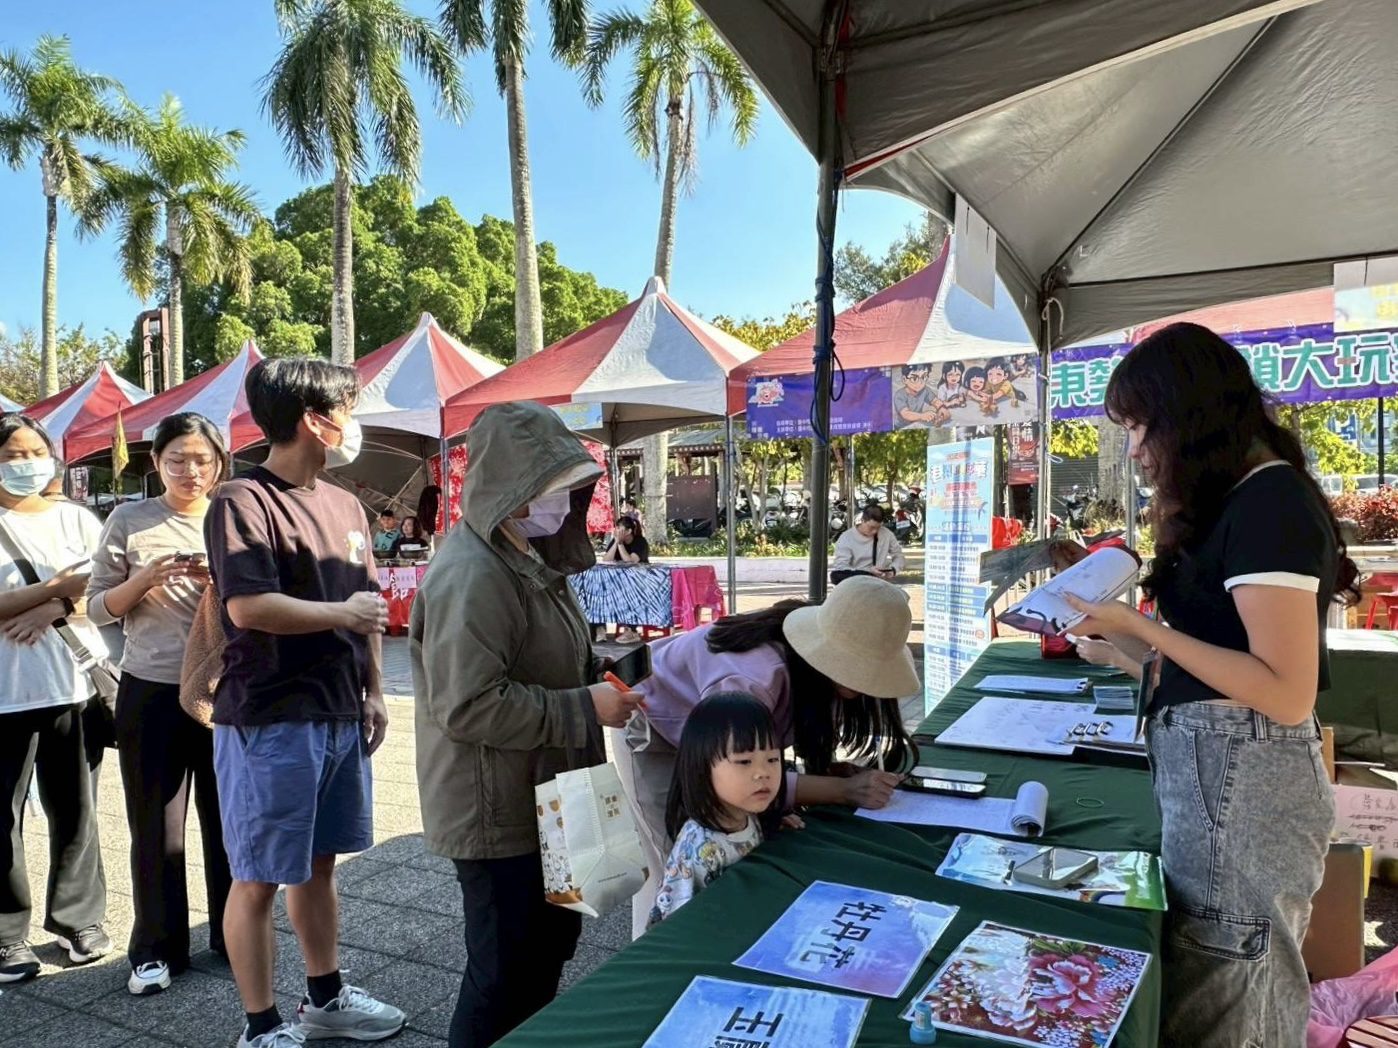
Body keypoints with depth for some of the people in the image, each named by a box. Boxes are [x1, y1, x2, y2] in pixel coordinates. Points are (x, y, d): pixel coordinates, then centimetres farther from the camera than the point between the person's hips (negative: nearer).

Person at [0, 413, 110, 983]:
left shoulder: (75, 519, 9)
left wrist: (53, 608, -14)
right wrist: (63, 583, -15)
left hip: (75, 683, 2)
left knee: (75, 811, 9)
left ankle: (79, 919, 23)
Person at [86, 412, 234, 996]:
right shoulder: (129, 521, 0)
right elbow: (97, 609, 0)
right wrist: (144, 579, -17)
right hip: (151, 693, -1)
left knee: (228, 818, 10)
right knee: (155, 828, 7)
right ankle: (157, 949, 24)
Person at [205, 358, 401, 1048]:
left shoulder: (344, 505, 10)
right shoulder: (243, 501, -12)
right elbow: (248, 607, -24)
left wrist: (374, 693, 16)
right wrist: (345, 613, -12)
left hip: (341, 717, 7)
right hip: (270, 723, -7)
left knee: (320, 862, 19)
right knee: (259, 878, 6)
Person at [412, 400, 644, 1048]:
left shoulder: (528, 558, 8)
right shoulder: (471, 576, -24)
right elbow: (467, 705, -29)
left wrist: (604, 672, 3)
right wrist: (585, 708, -25)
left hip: (544, 802, 10)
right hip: (500, 818, -10)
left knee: (550, 947, 25)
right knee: (507, 979, 7)